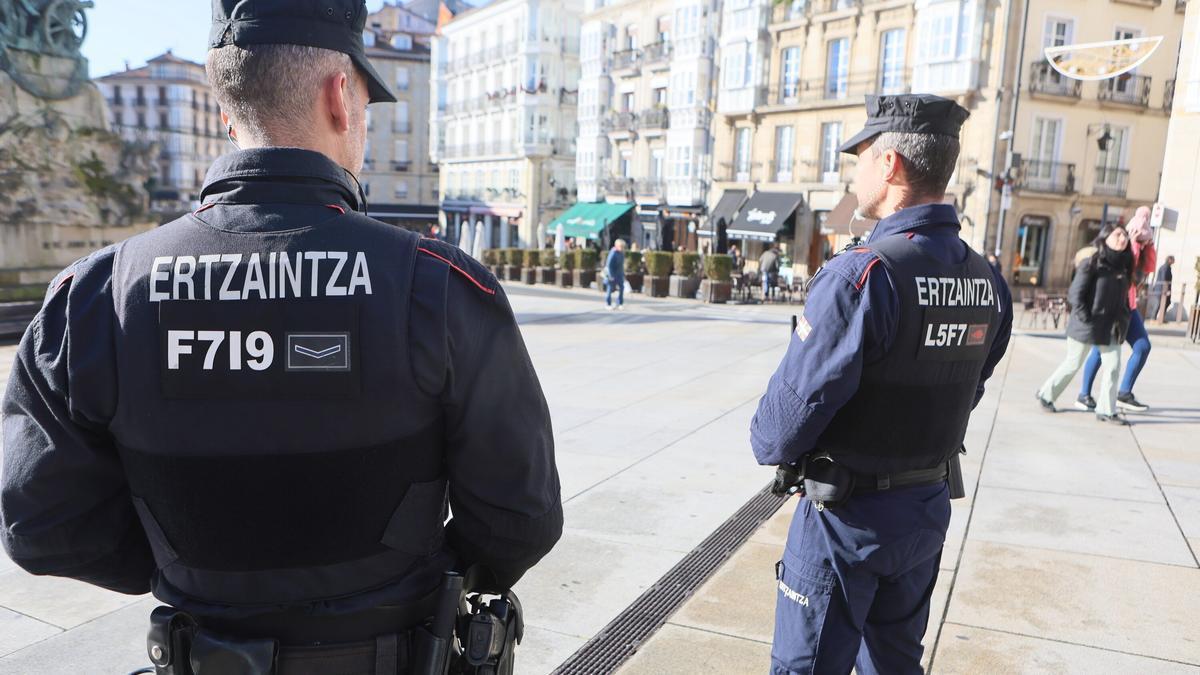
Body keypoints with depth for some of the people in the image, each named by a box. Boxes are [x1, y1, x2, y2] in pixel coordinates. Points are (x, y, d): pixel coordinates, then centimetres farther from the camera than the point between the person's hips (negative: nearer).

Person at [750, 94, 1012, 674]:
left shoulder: (861, 274, -25)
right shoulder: (987, 281, -1)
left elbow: (799, 400, -22)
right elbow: (965, 393, 8)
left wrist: (767, 443, -2)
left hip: (848, 515, -7)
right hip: (929, 505, 7)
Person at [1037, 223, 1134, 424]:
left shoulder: (1123, 265, 8)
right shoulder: (1092, 263, -11)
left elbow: (1123, 297, 14)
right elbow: (1075, 293, -13)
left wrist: (1123, 319, 5)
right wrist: (1085, 318, -16)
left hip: (1111, 327, 6)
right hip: (1088, 324, -6)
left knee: (1112, 366, 3)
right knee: (1073, 364, 5)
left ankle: (1106, 410, 11)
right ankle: (1046, 394, 23)